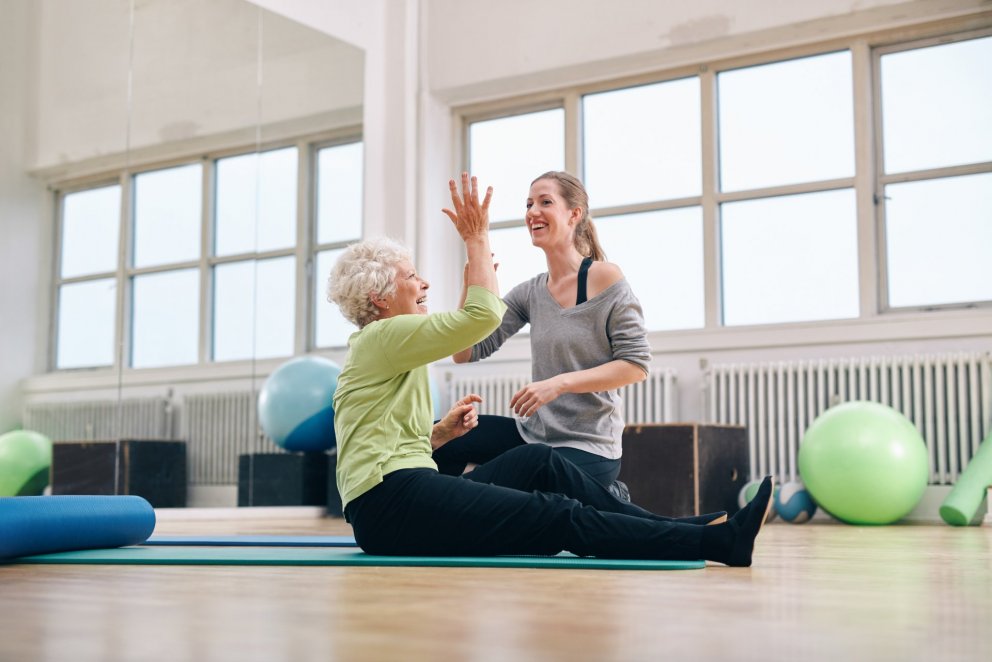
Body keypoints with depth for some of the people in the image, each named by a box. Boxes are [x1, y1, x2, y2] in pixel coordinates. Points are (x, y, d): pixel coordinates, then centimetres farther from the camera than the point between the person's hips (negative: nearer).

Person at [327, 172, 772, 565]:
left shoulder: (387, 347, 23)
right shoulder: (381, 337, -7)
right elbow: (484, 315, -18)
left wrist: (442, 431, 11)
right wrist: (476, 239, -8)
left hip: (401, 496, 10)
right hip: (390, 504, -10)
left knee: (537, 461, 2)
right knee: (559, 517, -16)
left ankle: (672, 528, 1)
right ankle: (718, 542, -18)